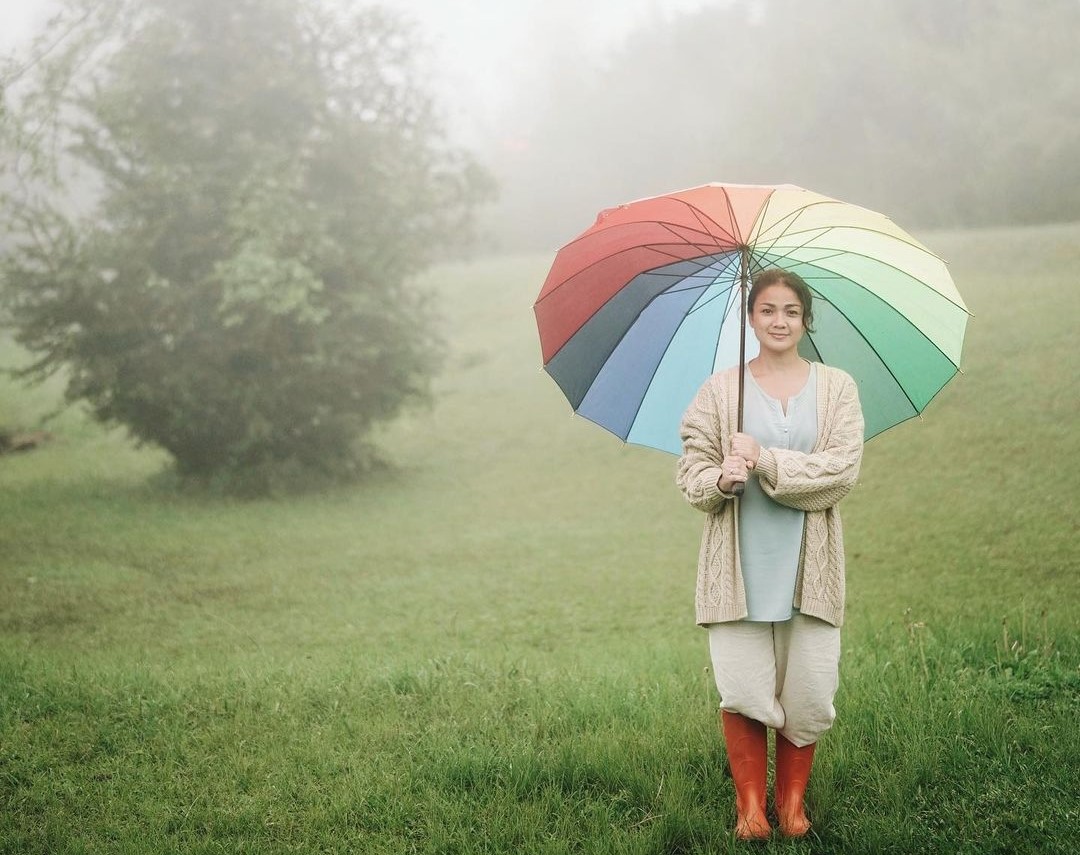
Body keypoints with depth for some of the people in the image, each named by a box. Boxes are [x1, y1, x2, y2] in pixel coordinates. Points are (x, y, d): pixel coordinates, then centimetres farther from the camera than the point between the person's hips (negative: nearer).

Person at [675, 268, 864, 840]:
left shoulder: (836, 388, 6)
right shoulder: (719, 390, 6)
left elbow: (843, 470, -7)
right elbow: (690, 475, 2)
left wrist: (767, 462, -15)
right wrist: (719, 479, -20)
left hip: (809, 562, 1)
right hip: (739, 562, 0)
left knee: (807, 691, 1)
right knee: (743, 690, -2)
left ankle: (791, 800, 18)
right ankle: (749, 806, 12)